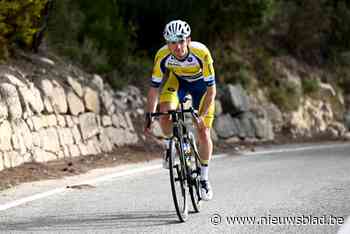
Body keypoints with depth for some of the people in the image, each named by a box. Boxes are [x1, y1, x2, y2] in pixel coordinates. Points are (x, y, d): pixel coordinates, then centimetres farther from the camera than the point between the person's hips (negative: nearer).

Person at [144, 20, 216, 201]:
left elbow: (211, 90, -31)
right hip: (177, 79, 1)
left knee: (203, 134, -6)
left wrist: (202, 116, -39)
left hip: (201, 83, -1)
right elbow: (154, 88, -20)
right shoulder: (162, 56, -31)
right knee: (165, 114, -28)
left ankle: (204, 178, 14)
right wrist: (149, 116, -24)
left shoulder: (201, 53, -38)